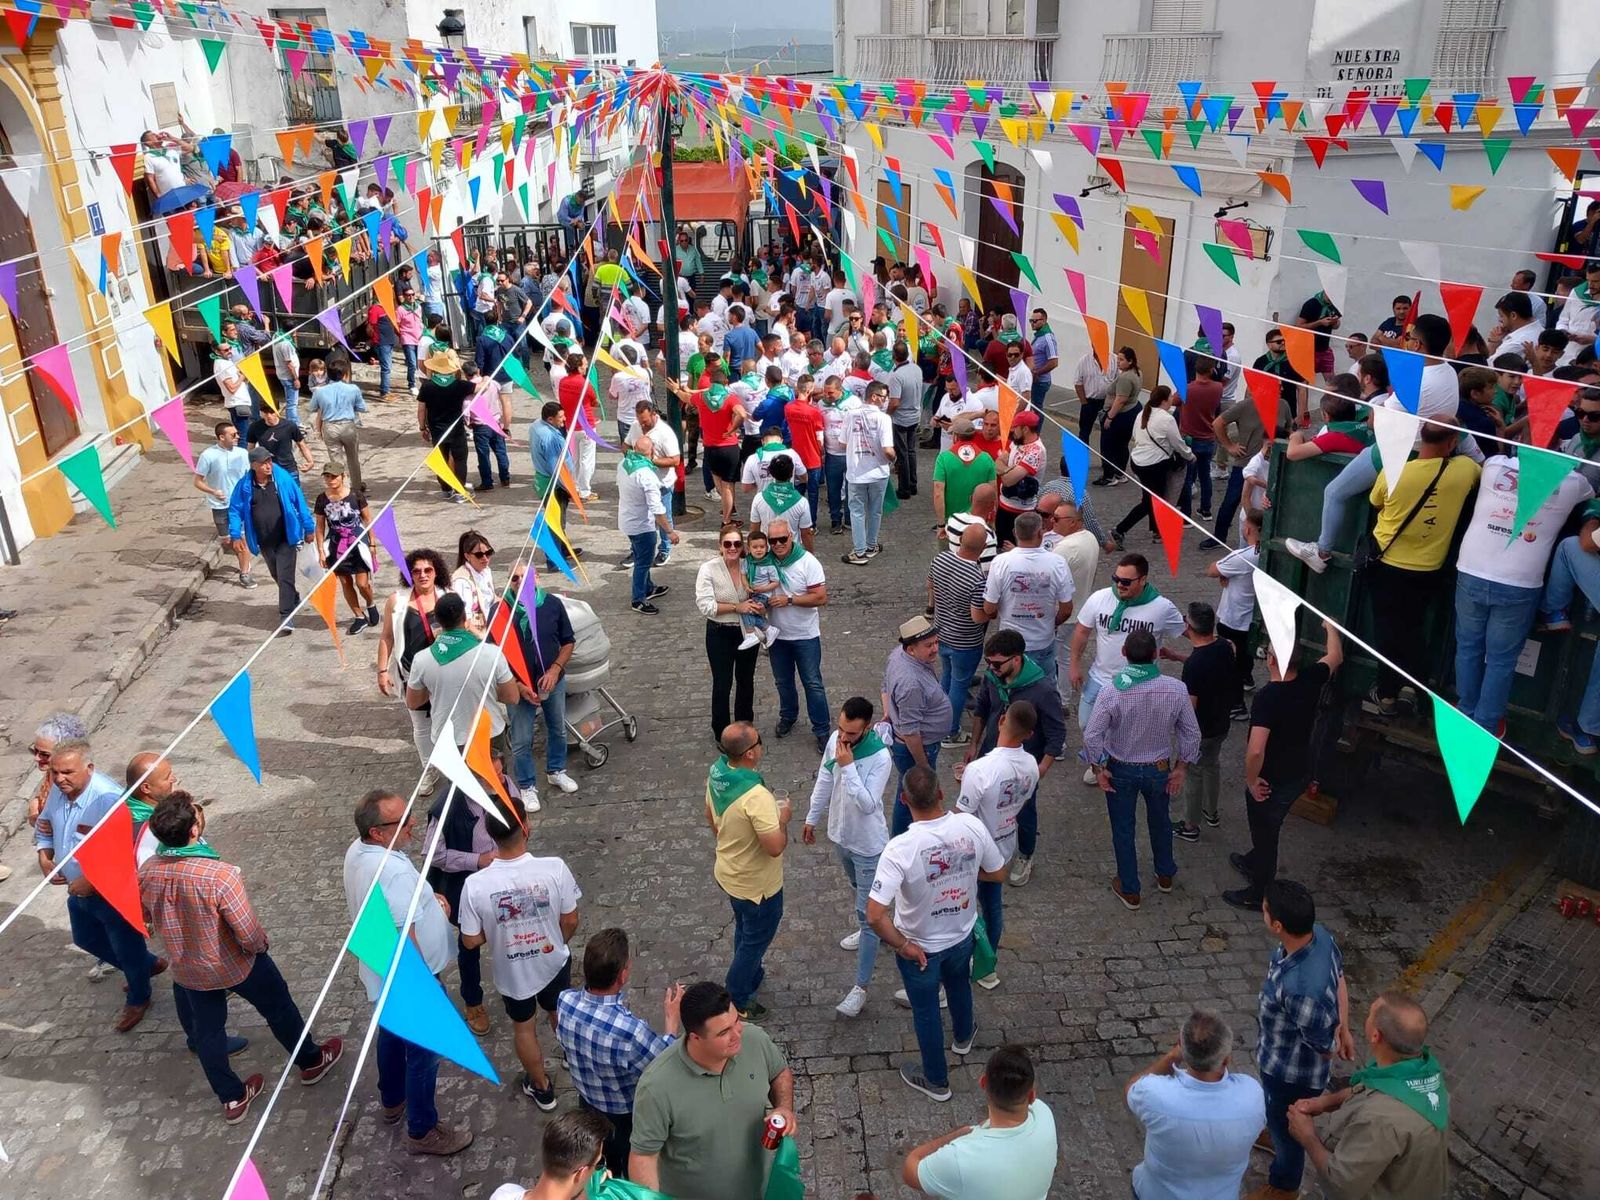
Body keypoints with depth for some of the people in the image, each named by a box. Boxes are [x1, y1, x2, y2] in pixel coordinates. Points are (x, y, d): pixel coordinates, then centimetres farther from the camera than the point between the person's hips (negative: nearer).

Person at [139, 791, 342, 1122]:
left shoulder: (147, 871, -20)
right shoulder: (221, 875, -37)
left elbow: (147, 919, 1)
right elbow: (249, 935, -29)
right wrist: (261, 944, -6)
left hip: (188, 970, 4)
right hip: (236, 964, -4)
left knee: (206, 1032, 24)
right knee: (279, 1009, 22)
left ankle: (232, 1099, 41)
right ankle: (311, 1062, 43)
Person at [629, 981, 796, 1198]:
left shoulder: (754, 1039, -23)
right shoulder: (657, 1086, -36)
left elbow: (781, 1073, -1)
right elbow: (643, 1154, -23)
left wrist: (784, 1107, -18)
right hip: (690, 1194, -3)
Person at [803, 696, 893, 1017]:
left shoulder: (880, 758, -30)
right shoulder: (835, 739, -11)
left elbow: (867, 805, -33)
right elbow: (824, 779, 4)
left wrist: (848, 766, -36)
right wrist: (812, 817, 13)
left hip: (868, 845, -7)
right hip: (840, 834, 7)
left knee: (867, 913, 0)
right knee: (859, 889, 32)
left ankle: (860, 989, 5)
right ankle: (866, 930, 59)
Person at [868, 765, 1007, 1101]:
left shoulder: (899, 849, -35)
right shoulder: (971, 826, -24)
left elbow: (875, 915, -37)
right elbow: (998, 873, -6)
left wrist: (902, 945, -20)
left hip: (920, 947, -4)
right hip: (962, 935, 4)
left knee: (926, 1011, 22)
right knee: (959, 983, 35)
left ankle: (936, 1080, 45)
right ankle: (963, 1036, 64)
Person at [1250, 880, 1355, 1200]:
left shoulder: (1302, 989, -47)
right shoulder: (1319, 934, -23)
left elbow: (1325, 1048, -29)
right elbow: (1340, 979, -2)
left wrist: (1337, 1042, -4)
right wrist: (1344, 1030, 13)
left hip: (1292, 1070, -7)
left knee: (1287, 1125, 24)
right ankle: (1273, 1130, 68)